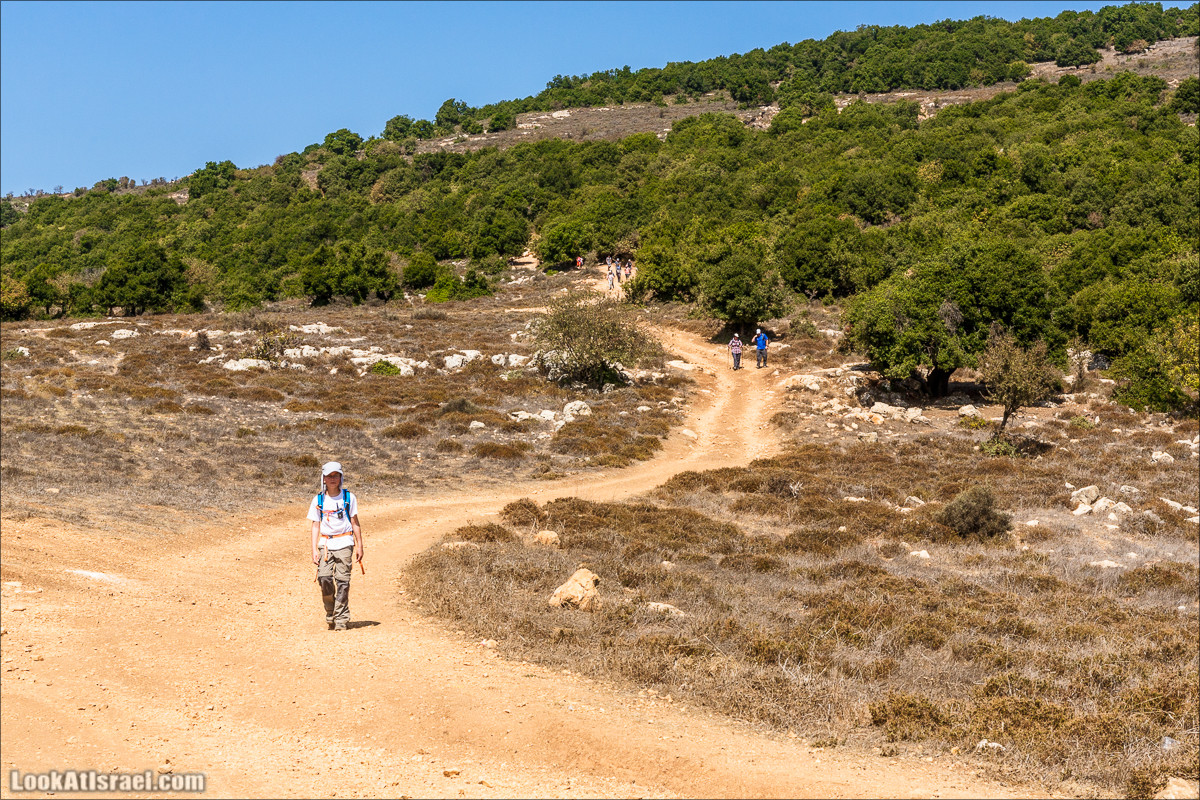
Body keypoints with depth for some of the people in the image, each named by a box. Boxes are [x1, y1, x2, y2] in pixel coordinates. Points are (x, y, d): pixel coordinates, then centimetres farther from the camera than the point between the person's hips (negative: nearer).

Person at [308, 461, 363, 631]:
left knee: (342, 581, -6)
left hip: (344, 543, -1)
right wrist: (314, 550, 1)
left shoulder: (349, 497, 3)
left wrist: (359, 546, 5)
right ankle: (330, 613, 7)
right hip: (325, 544, 1)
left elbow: (355, 523, 8)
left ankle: (341, 619, 0)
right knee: (324, 577, -14)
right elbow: (315, 526, 8)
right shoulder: (318, 500, 6)